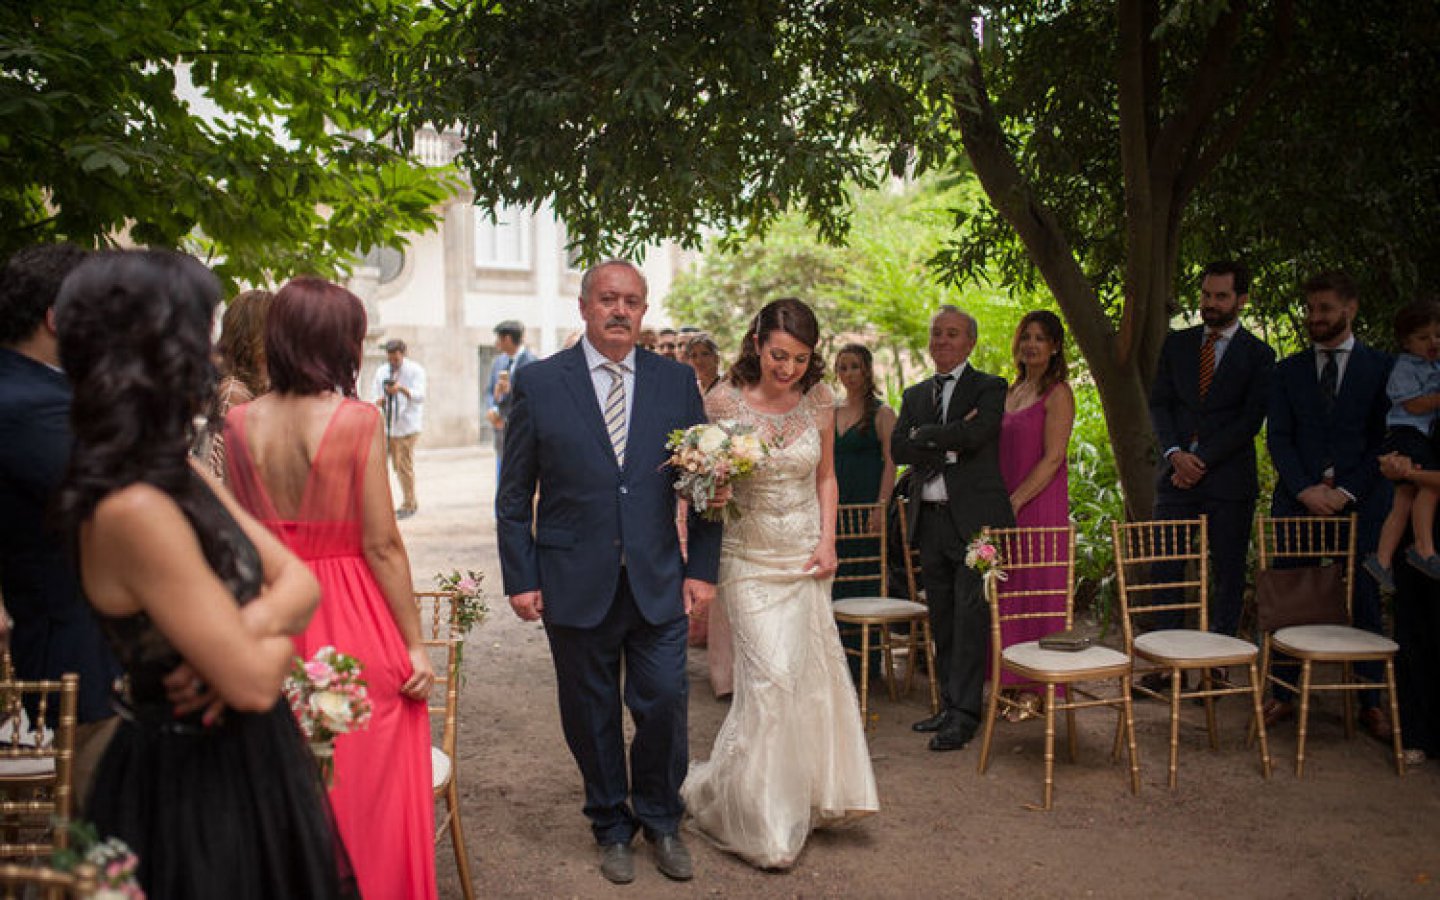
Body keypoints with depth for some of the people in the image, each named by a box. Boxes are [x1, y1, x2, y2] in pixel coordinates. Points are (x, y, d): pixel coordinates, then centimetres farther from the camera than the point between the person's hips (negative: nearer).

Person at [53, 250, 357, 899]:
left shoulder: (183, 478, 3)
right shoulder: (133, 510, -25)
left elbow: (298, 579, 2)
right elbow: (254, 684, -25)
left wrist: (252, 626, -18)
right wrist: (278, 629, -5)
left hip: (249, 764, 9)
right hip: (197, 790, -9)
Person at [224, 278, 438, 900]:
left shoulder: (241, 423, -1)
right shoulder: (357, 420, -15)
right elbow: (381, 545, -14)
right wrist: (415, 644, -7)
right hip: (355, 620, -4)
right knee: (368, 787, 10)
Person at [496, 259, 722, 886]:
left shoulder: (677, 381, 4)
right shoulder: (538, 384, -1)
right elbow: (514, 494, 2)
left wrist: (703, 568, 1)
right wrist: (520, 578, -2)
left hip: (659, 583, 1)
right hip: (575, 586, -1)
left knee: (665, 703, 3)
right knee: (592, 714, 10)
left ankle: (660, 821, 28)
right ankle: (612, 827, 31)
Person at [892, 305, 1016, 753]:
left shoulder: (989, 388, 2)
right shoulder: (915, 395, 17)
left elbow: (976, 434, -18)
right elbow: (898, 448, 2)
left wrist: (924, 435, -7)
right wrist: (949, 448, -9)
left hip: (975, 518, -5)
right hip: (930, 519, 6)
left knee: (970, 616, -8)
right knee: (942, 619, 10)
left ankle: (964, 714, -5)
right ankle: (949, 704, 18)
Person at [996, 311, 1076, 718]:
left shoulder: (1057, 394, -6)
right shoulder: (1012, 391, 16)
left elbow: (1052, 458, -14)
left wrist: (1014, 502, -18)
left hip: (1040, 504, -7)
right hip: (1006, 505, 7)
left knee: (1036, 589, -2)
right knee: (1008, 591, 8)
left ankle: (1036, 690, 6)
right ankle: (1013, 683, 16)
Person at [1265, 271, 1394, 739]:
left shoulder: (1381, 367, 6)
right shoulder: (1288, 370, 11)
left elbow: (1384, 438, 1)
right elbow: (1278, 437, 5)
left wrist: (1347, 491, -10)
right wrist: (1305, 489, -9)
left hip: (1360, 502, -1)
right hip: (1297, 500, 1)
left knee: (1365, 602, 2)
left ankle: (1370, 703, 13)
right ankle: (1283, 695, 10)